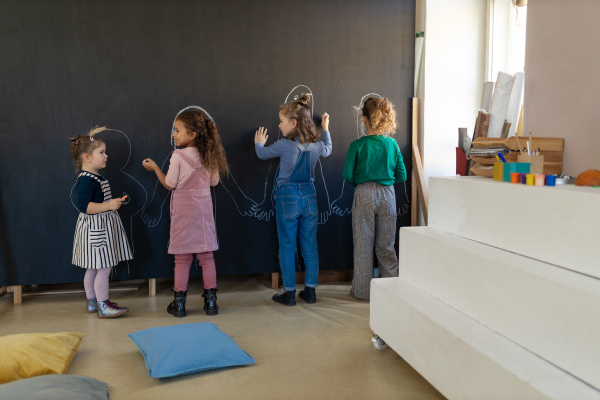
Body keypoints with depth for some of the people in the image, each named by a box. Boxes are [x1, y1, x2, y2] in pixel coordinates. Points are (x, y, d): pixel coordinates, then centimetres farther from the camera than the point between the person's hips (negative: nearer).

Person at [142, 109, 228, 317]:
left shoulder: (178, 156, -13)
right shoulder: (208, 155, 1)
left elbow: (169, 184, -7)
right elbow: (214, 181, 7)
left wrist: (154, 167, 6)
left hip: (183, 210, -4)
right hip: (204, 209, 4)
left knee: (182, 258, 4)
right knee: (206, 256, 9)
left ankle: (179, 303, 12)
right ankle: (211, 301, 13)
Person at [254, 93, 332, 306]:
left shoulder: (284, 145, -14)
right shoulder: (316, 144, 0)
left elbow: (262, 154, 4)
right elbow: (327, 150, 24)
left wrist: (259, 143, 27)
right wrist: (326, 129, 40)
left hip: (287, 197, -4)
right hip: (309, 196, 4)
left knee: (287, 247, 5)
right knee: (310, 246, 10)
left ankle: (289, 292, 11)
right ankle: (310, 290, 17)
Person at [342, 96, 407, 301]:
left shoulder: (358, 145, -8)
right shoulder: (392, 144, 0)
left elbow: (347, 174, -8)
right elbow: (401, 175, 3)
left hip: (364, 195, -3)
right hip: (388, 194, 3)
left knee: (363, 244, 8)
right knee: (386, 245, 13)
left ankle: (363, 290, 16)